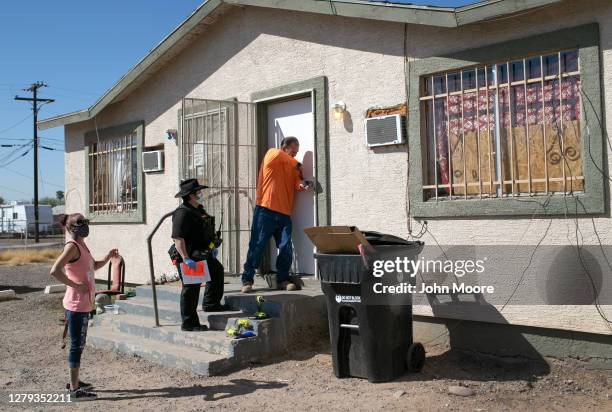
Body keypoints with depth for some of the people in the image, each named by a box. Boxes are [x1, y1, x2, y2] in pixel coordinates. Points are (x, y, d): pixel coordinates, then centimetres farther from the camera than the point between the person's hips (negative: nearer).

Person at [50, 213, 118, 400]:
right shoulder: (72, 246, -16)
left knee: (79, 344, 18)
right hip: (76, 305, -9)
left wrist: (108, 257, 7)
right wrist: (75, 285, -21)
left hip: (84, 304, 9)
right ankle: (75, 389, 5)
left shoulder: (81, 245, 12)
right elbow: (55, 271, -27)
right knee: (77, 345, -3)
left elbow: (93, 266, 24)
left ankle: (75, 382, 30)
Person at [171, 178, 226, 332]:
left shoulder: (198, 210, 12)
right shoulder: (183, 213, -19)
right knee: (191, 289, -3)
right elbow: (178, 238, -27)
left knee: (217, 270, 23)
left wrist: (212, 247, 19)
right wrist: (186, 259, -31)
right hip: (189, 257, -10)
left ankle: (210, 304, 34)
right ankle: (189, 323, 8)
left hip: (202, 255, 10)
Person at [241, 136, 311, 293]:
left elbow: (296, 183, 4)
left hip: (284, 214, 5)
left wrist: (302, 186, -19)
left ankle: (283, 279, 11)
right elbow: (279, 154, -17)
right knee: (257, 246, -2)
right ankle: (247, 280, 5)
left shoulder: (292, 167, 18)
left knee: (286, 248, -1)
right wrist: (297, 164, -4)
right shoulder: (272, 155, 5)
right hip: (265, 210, -5)